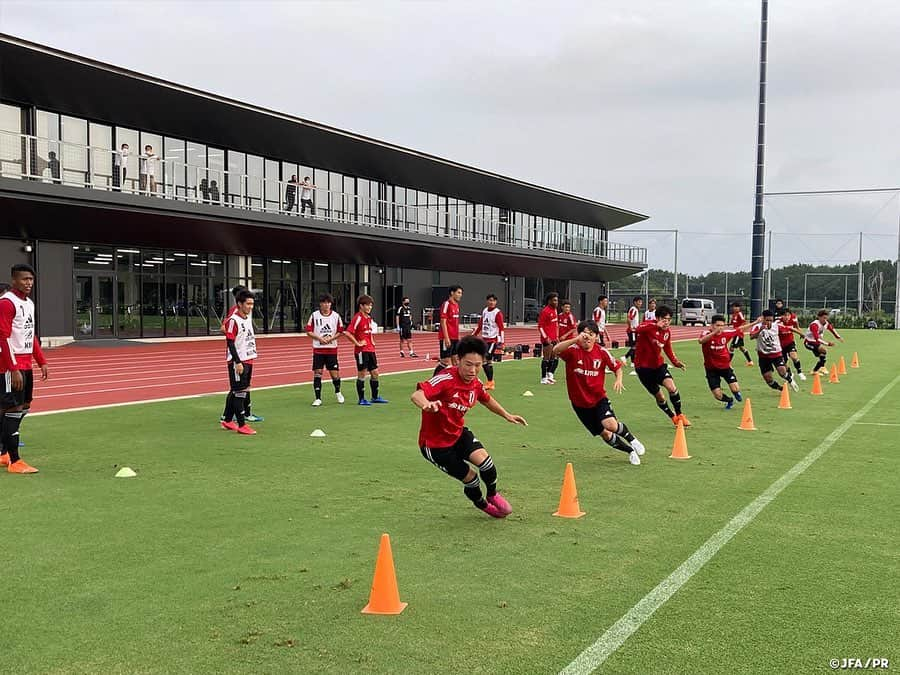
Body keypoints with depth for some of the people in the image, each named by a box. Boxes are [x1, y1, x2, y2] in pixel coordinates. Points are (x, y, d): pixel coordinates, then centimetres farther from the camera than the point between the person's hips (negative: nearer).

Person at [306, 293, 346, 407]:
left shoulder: (336, 316, 2)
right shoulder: (314, 315, 0)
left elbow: (340, 331, 6)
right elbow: (308, 331, 1)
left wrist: (331, 338, -10)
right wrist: (319, 338, -13)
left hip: (332, 348, 1)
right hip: (318, 349, 0)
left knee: (335, 373, 1)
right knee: (317, 373, -4)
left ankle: (338, 392, 29)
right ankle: (318, 398, 3)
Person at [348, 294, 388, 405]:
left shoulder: (369, 318, 13)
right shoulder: (358, 318, -13)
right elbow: (348, 333, -22)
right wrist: (358, 343, -17)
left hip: (370, 350, 8)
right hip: (361, 350, -8)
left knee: (375, 373, 11)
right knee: (362, 374, -2)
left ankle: (375, 397, 22)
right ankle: (361, 399, 6)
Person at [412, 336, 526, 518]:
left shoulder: (476, 384, -6)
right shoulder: (446, 378, -29)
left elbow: (486, 399, 19)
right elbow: (416, 395, -43)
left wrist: (507, 415, 18)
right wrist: (427, 405, -64)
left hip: (458, 433, 5)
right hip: (434, 443, -5)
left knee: (483, 459, -19)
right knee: (471, 478, -2)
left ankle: (493, 495, 12)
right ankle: (481, 503, 33)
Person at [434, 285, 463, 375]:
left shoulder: (456, 305, 13)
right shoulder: (446, 304, -12)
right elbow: (443, 322, -16)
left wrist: (458, 337, 16)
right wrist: (446, 338, -21)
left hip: (455, 338, 8)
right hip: (447, 338, -8)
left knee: (455, 361, 9)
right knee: (446, 362, -6)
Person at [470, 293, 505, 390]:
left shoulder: (498, 313, -8)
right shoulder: (484, 311, 12)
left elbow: (501, 329, -12)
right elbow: (480, 325, 21)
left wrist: (501, 342, -18)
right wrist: (472, 335, 20)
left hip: (493, 340, -6)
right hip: (484, 339, 6)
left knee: (485, 360, -10)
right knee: (487, 361, 7)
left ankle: (490, 382, -1)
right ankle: (490, 382, 17)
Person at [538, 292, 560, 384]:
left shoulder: (555, 311, 13)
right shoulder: (545, 311, -13)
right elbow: (540, 326, -14)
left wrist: (557, 336, 18)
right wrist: (546, 338, -17)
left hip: (554, 339, 8)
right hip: (547, 339, -8)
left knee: (554, 358, 10)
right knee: (546, 358, -3)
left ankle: (550, 374, 22)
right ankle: (544, 378, 4)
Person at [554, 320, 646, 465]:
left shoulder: (602, 352, -6)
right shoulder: (573, 350, -15)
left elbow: (617, 366, 10)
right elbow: (556, 350, -36)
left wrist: (618, 380, -10)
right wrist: (576, 339, -46)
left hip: (598, 398, 0)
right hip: (580, 403, 0)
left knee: (610, 425, -25)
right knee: (605, 435, 5)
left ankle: (632, 440, 6)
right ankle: (630, 451, 31)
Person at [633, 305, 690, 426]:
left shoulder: (667, 332, 2)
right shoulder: (649, 326, -20)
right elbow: (638, 329, -44)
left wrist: (675, 362, 5)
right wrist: (656, 326, -56)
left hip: (658, 365, 5)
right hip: (644, 367, -5)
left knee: (672, 387, -19)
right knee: (659, 397, 5)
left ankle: (679, 415, -1)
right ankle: (673, 417, 28)